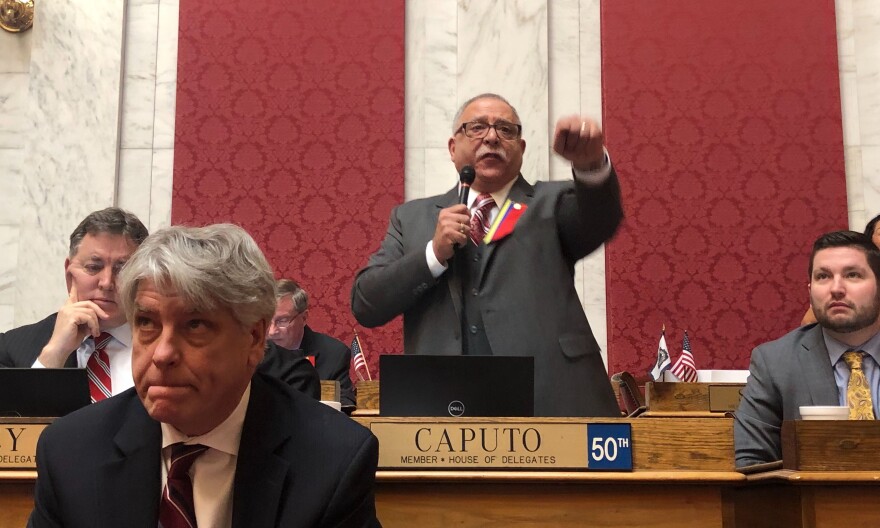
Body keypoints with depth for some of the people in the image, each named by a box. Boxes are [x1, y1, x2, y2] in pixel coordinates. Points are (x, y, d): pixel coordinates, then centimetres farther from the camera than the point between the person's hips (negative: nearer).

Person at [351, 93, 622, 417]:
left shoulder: (550, 204, 11)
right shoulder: (413, 218, 14)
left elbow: (602, 218, -11)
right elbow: (365, 305, 6)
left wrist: (591, 162, -32)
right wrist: (434, 253, -7)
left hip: (550, 403, -1)